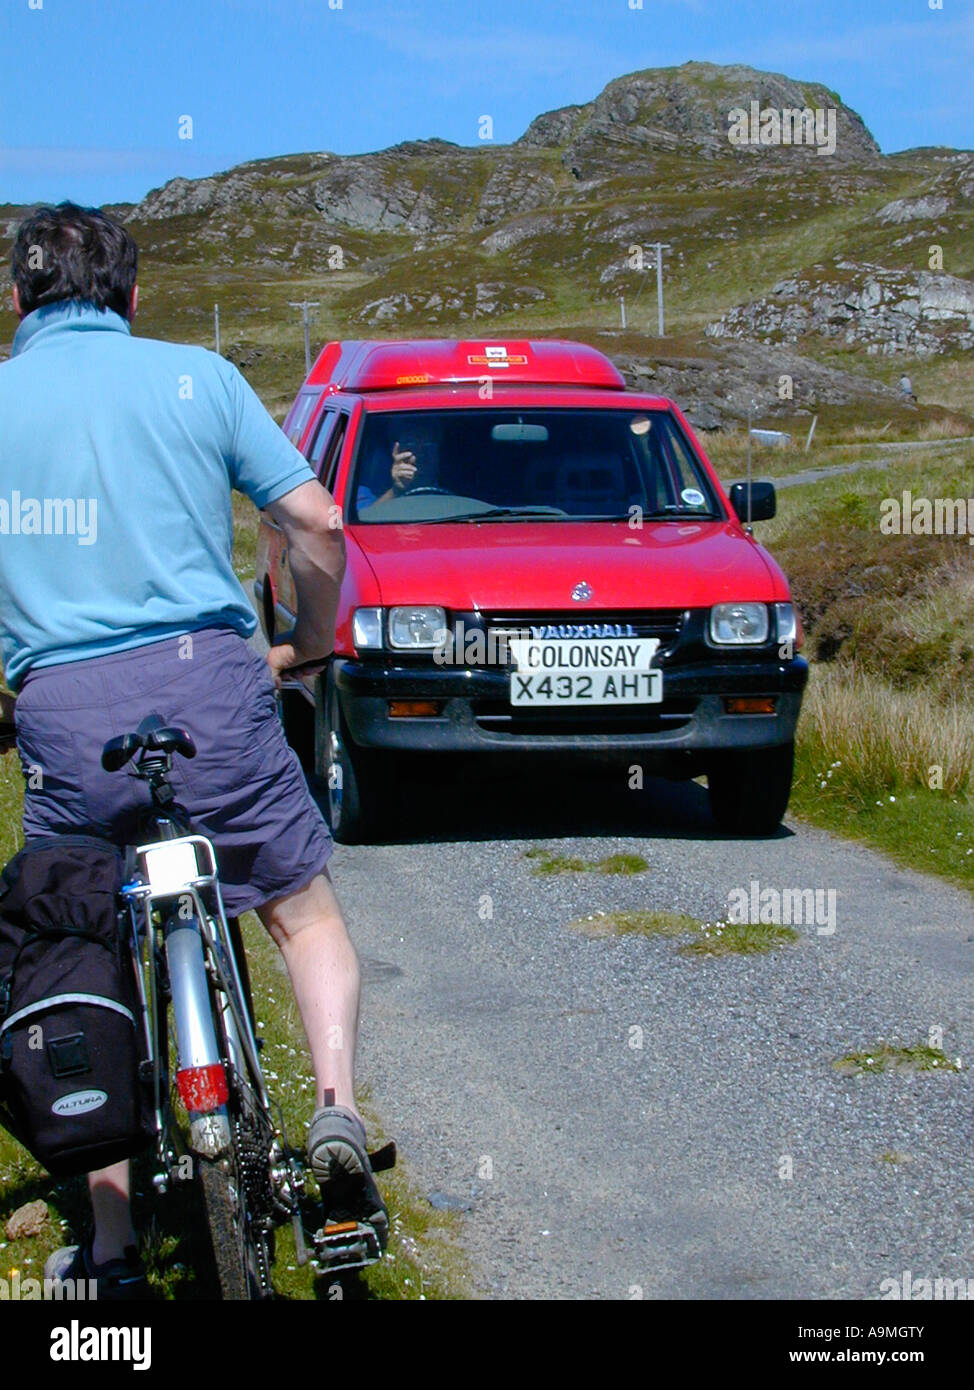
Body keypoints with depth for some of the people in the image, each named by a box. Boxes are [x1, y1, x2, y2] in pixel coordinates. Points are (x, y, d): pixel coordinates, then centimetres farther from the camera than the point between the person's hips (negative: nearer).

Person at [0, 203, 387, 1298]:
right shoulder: (196, 377, 7)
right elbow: (317, 525, 4)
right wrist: (313, 644, 20)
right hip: (206, 680, 0)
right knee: (304, 914, 17)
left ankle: (111, 1249, 13)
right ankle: (336, 1105, -6)